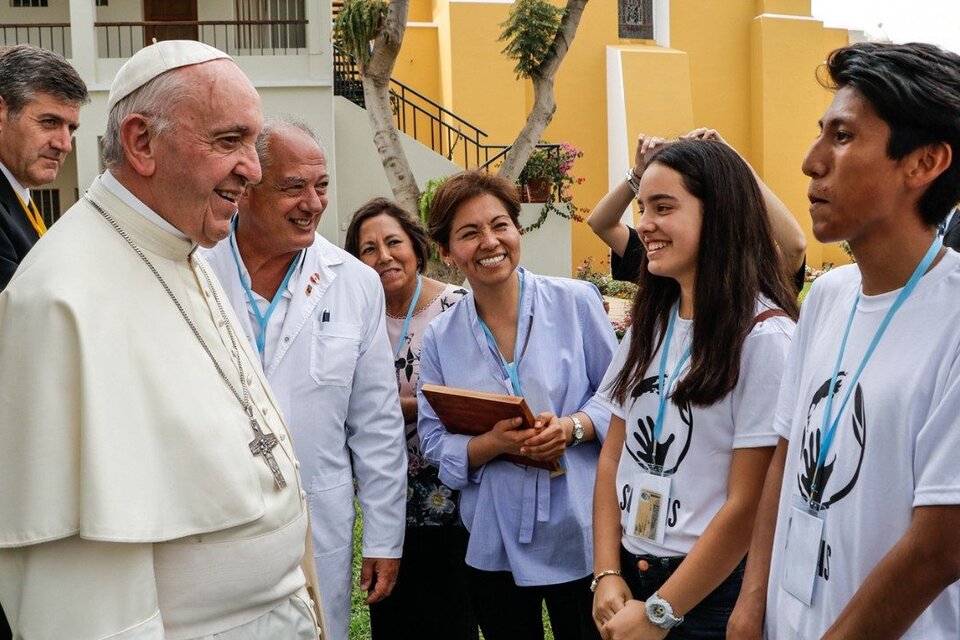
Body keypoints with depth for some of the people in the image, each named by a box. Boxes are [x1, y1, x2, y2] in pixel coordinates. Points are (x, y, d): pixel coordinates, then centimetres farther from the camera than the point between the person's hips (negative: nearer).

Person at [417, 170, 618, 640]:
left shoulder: (576, 302, -4)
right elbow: (434, 443, 0)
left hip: (580, 534, -1)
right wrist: (493, 443, -19)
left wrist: (573, 427, -19)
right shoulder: (441, 337, 2)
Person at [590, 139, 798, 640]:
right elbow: (614, 455, 7)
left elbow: (748, 505, -17)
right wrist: (607, 574, -4)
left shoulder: (764, 336, -15)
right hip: (631, 577, 6)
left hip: (713, 592, -6)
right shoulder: (650, 323, 6)